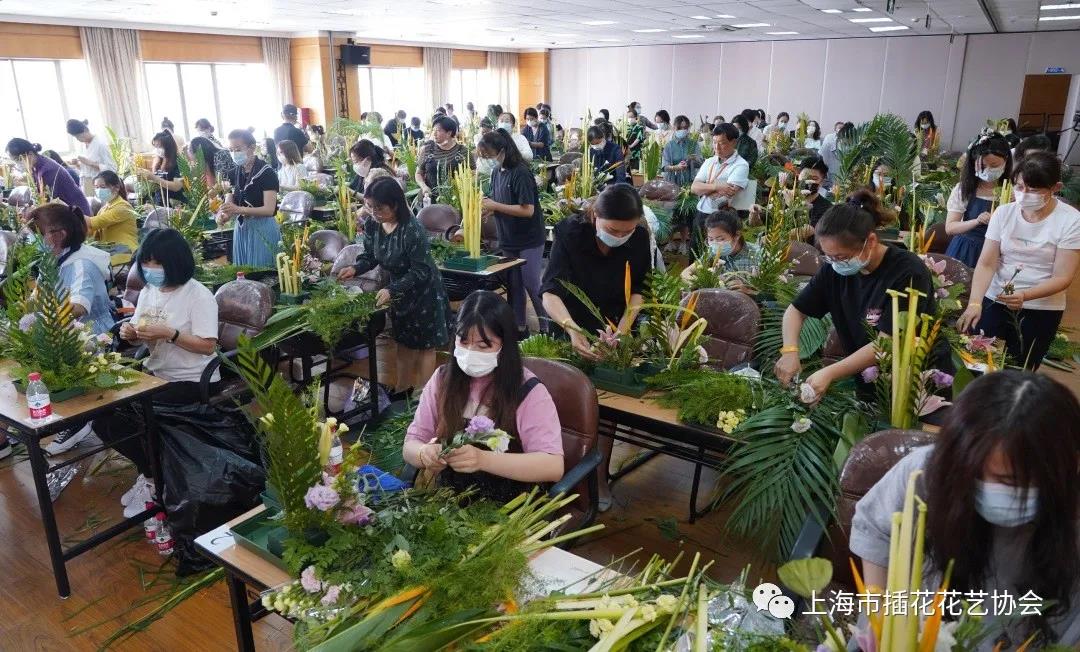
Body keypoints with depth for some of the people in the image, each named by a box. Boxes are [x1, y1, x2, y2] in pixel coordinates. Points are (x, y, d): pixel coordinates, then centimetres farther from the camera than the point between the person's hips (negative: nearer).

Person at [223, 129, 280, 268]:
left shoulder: (266, 172, -12)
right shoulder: (235, 173, 8)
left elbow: (269, 209, -19)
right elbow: (230, 202, 5)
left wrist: (239, 210, -30)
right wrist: (225, 213, -18)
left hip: (263, 229, -6)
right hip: (241, 228, 6)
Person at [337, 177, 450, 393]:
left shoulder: (412, 230, -31)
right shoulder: (372, 226, -10)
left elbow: (421, 271, -28)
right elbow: (370, 256, 3)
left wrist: (392, 290, -34)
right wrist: (355, 269, -17)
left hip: (424, 292, -7)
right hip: (399, 290, 7)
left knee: (424, 345, 7)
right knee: (404, 343, 18)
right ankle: (402, 390, 31)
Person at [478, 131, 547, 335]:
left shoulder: (521, 173, -19)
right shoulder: (496, 172, 4)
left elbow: (528, 210, -23)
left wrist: (495, 206, -20)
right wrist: (486, 203, -8)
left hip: (529, 240, -7)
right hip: (509, 239, 7)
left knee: (531, 284, -4)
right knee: (513, 284, 13)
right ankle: (519, 326, 25)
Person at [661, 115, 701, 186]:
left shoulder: (694, 144, 7)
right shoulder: (669, 145, 4)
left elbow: (700, 164, 1)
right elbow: (664, 166, -2)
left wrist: (695, 159, -21)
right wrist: (676, 167, -21)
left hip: (689, 182, 1)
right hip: (672, 181, 0)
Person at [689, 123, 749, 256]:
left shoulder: (740, 165, -9)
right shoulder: (709, 162, 10)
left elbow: (726, 193, -22)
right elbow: (694, 187, -1)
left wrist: (704, 188, -5)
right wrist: (715, 186, -19)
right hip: (700, 215, 6)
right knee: (694, 255, 15)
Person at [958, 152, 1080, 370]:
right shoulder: (1003, 212, -3)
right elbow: (986, 264, -8)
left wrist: (1025, 296, -30)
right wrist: (975, 303, -24)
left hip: (1041, 309, -2)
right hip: (994, 301, 2)